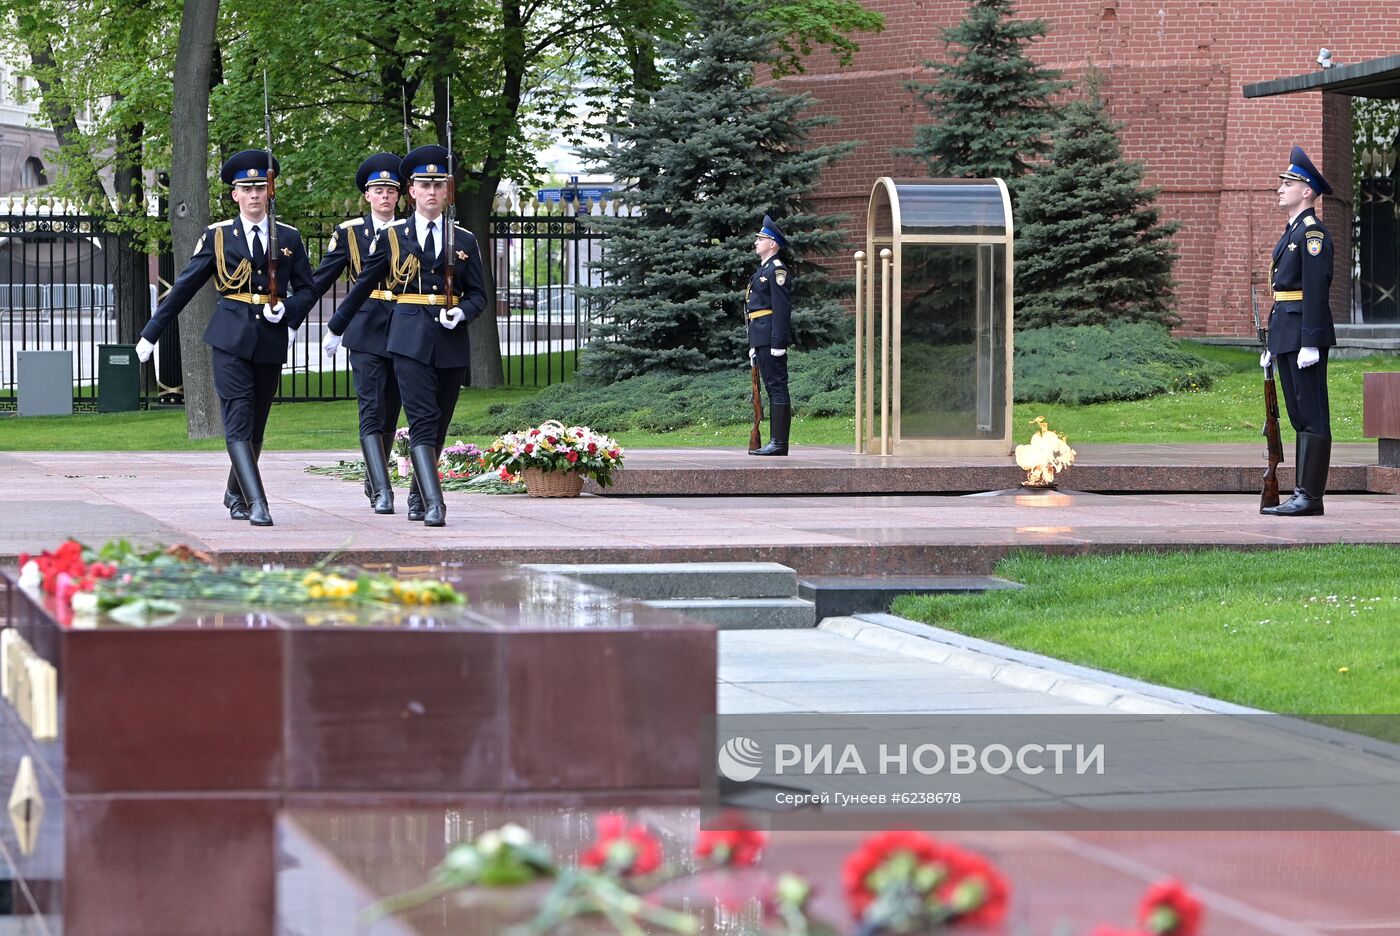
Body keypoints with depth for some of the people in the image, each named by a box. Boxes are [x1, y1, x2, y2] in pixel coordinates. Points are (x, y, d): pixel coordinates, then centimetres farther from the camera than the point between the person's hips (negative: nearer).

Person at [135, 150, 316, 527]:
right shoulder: (217, 236, 4)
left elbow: (307, 288, 13)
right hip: (231, 340, -2)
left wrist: (286, 310, -9)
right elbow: (184, 287, 6)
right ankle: (256, 503, -22)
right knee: (239, 422, -14)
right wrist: (151, 333, 4)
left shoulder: (289, 238, 9)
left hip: (271, 343, 2)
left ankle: (235, 495, 29)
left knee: (255, 425, 10)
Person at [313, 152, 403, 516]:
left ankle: (373, 481, 26)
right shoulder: (349, 232, 4)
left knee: (390, 413, 9)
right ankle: (381, 491, -17)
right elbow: (319, 280, 6)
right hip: (366, 332, -3)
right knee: (372, 410, -12)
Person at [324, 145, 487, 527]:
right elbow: (362, 287, 14)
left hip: (451, 342, 3)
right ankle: (434, 504, -23)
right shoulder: (392, 237, 6)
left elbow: (478, 294, 12)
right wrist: (336, 328, 19)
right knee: (423, 422, -15)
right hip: (411, 339, -3)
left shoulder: (464, 241, 9)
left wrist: (463, 313, -9)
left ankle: (418, 498, 23)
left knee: (439, 426, 8)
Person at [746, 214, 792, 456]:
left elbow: (782, 308, -16)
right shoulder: (762, 270, 21)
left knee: (777, 388, -9)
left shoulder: (777, 270, -9)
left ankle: (779, 443, -11)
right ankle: (775, 441, 12)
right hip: (761, 340, 10)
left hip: (771, 338, -10)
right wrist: (753, 345, 23)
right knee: (772, 389, 10)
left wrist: (777, 343, -21)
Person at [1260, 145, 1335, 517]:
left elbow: (1316, 289, -18)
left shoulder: (1313, 232, -11)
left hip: (1305, 333, -10)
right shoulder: (1291, 232, 20)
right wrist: (1272, 343, 22)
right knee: (1300, 417, 10)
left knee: (1312, 417, -7)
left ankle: (1310, 496, -8)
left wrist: (1310, 343, -22)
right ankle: (1303, 495, 13)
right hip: (1285, 334, 10)